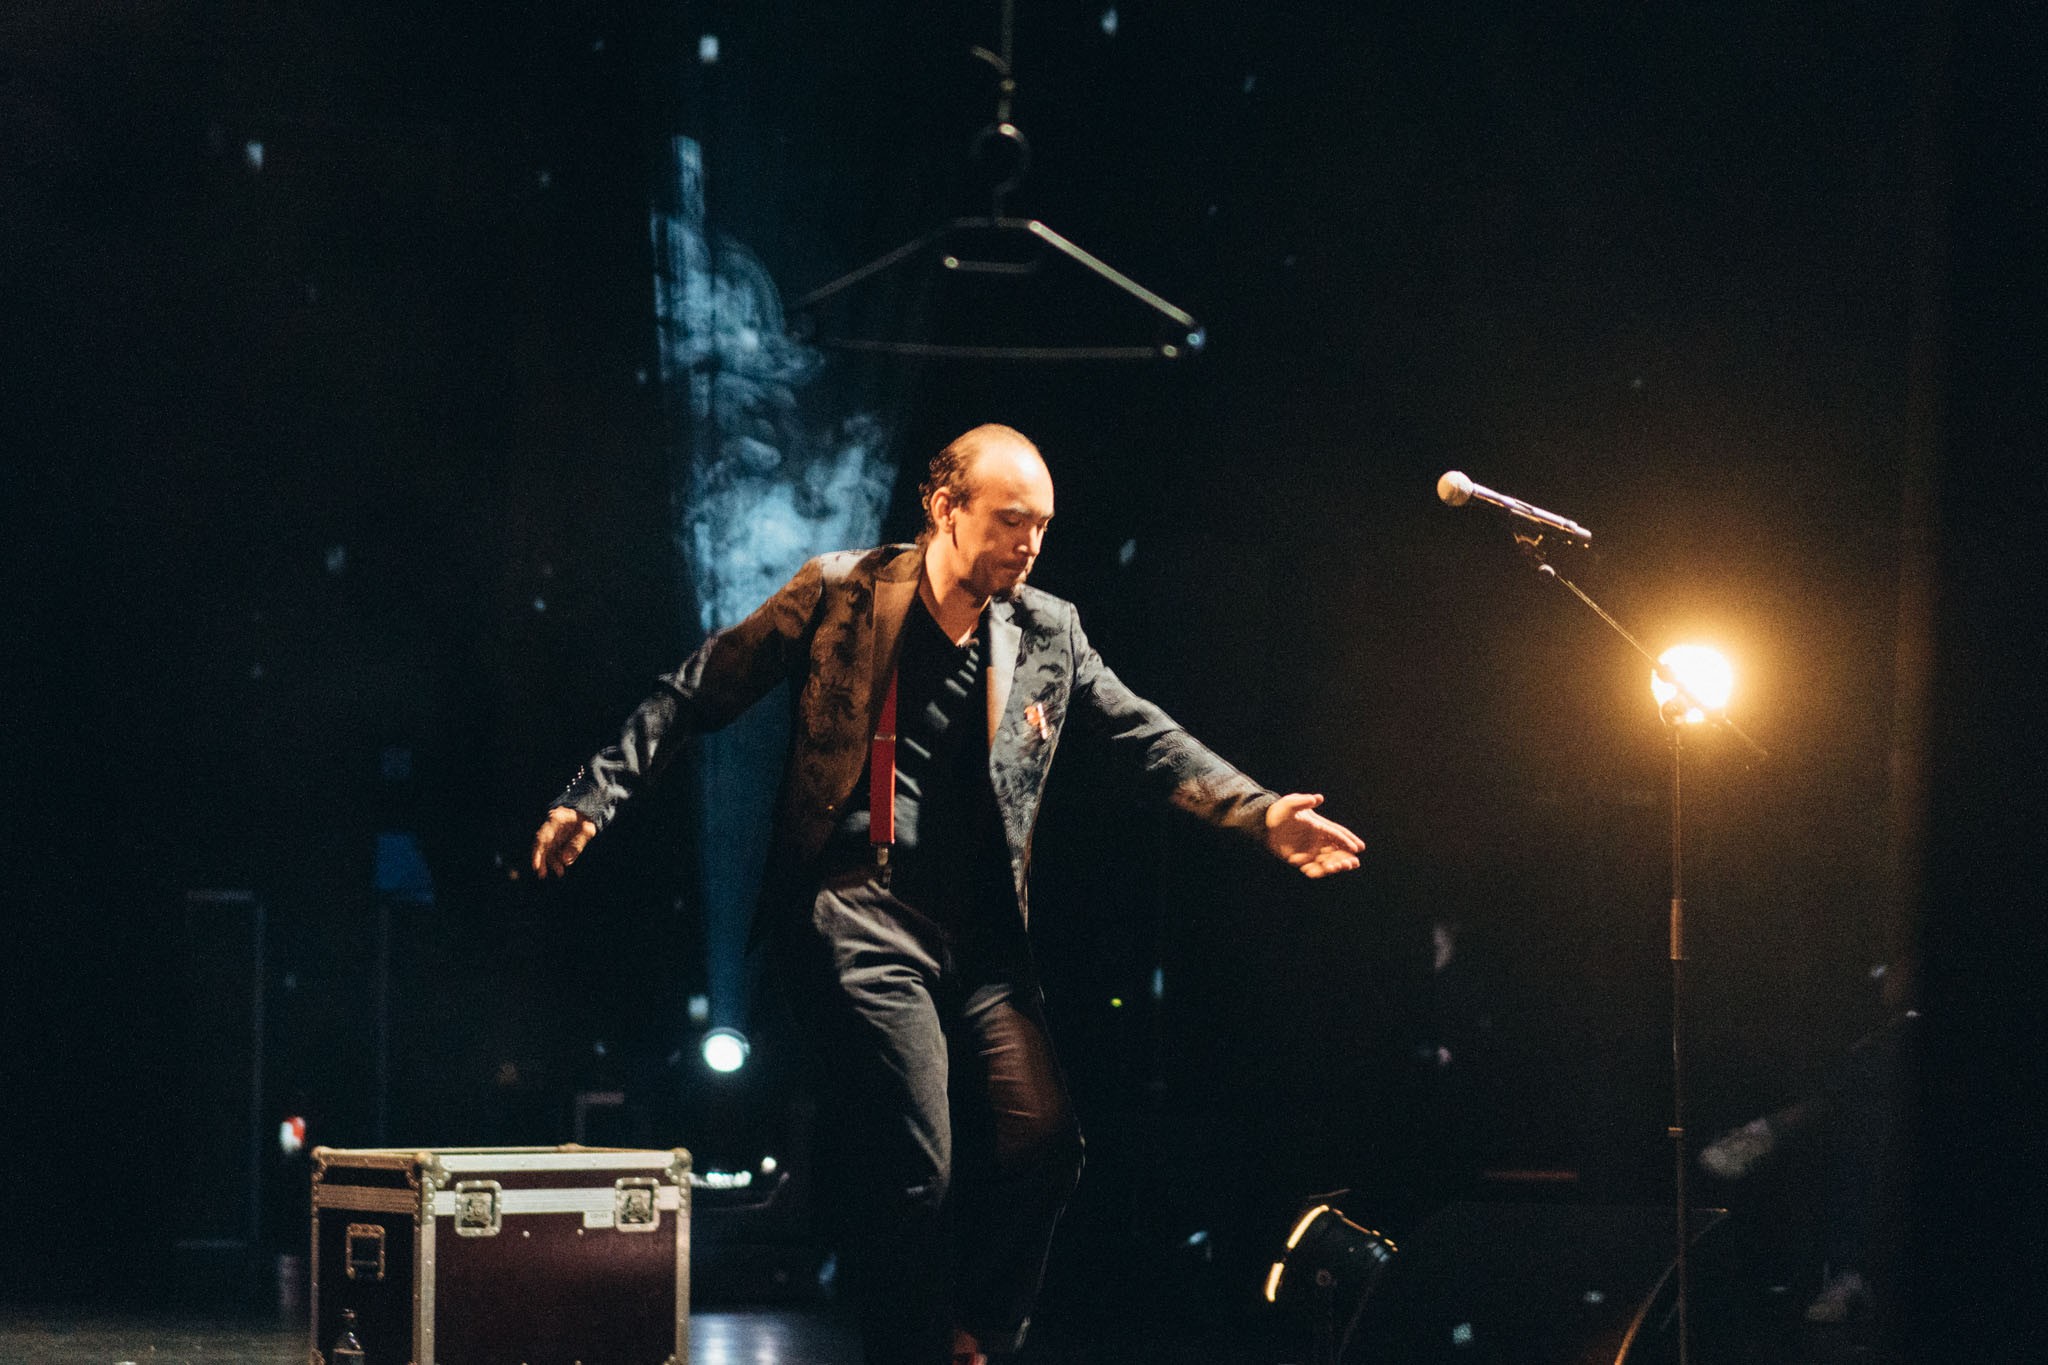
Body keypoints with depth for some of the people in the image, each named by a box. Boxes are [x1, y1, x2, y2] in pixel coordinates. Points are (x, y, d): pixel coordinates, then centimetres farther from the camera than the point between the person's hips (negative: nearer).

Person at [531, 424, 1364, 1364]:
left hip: (979, 935, 5)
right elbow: (698, 695, 3)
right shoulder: (840, 597, -2)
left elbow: (1146, 739, 12)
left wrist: (1260, 815, -1)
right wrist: (595, 796, -4)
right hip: (860, 921, -5)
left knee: (1042, 1143, -8)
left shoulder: (1048, 633, 11)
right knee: (913, 1170, -14)